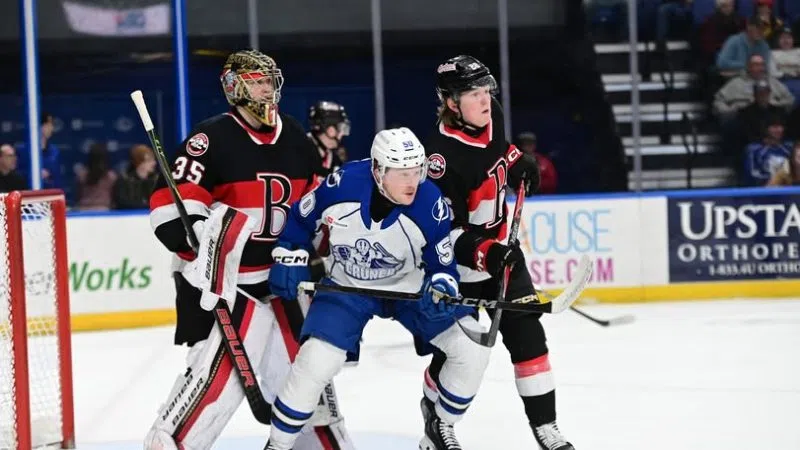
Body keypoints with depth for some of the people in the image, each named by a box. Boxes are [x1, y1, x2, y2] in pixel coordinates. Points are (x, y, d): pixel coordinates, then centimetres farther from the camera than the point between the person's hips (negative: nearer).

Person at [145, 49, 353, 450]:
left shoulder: (294, 139, 9)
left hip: (281, 274, 7)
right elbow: (171, 200, -19)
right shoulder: (213, 139, -13)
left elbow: (313, 198, 22)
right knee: (221, 369, -18)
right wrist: (197, 239, -32)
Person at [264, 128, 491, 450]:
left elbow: (443, 264, -10)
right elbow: (301, 218, -4)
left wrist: (441, 288, -30)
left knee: (472, 348, -11)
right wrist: (289, 260, -9)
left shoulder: (430, 205, -24)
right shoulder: (340, 186, -27)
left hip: (410, 287, 2)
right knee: (316, 360, -22)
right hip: (346, 287, -2)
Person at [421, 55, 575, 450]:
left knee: (527, 335, -1)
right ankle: (435, 414, 31)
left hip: (500, 248, 6)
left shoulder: (490, 116, -6)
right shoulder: (443, 155, -28)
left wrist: (517, 161, 8)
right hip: (458, 263, -6)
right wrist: (483, 253, -39)